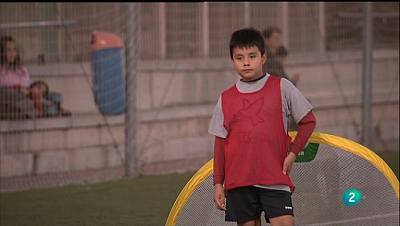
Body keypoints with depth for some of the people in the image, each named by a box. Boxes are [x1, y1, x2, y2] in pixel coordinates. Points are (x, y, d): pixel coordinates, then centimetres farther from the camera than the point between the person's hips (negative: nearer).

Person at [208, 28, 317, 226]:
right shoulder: (226, 99, 8)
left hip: (274, 180, -2)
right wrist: (218, 184, 9)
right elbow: (220, 144, 12)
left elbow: (308, 121, 9)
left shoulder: (281, 87, 3)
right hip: (238, 181, 2)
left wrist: (293, 152, -1)